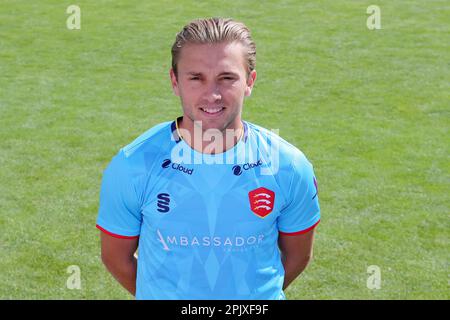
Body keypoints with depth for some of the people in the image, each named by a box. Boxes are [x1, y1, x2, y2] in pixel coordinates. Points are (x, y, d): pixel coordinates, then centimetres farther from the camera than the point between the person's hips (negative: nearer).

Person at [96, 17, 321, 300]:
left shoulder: (289, 167, -16)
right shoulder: (131, 167, -18)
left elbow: (297, 255, -1)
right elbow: (116, 257, -5)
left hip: (259, 298, 1)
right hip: (162, 295, 0)